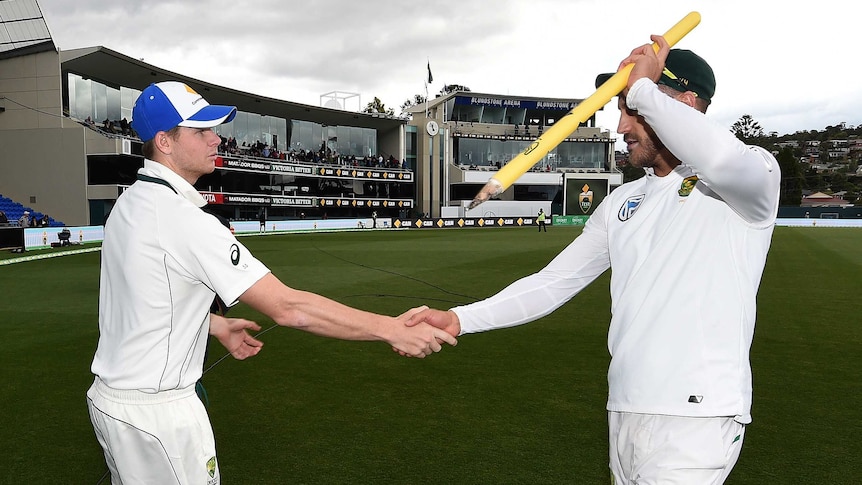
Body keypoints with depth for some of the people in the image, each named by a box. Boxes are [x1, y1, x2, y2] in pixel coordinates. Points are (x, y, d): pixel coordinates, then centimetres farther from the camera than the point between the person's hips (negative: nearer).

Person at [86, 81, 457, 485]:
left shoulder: (129, 204, 5)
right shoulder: (183, 218, -25)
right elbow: (287, 307, -30)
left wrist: (217, 325, 13)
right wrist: (391, 328, -27)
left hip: (110, 396, 9)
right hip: (156, 414, -9)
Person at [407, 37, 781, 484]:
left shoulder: (755, 173, -5)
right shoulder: (622, 201, 13)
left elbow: (723, 160, -31)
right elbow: (553, 283, 11)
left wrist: (640, 88, -16)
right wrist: (459, 319, 2)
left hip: (695, 417, -6)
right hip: (623, 412, 6)